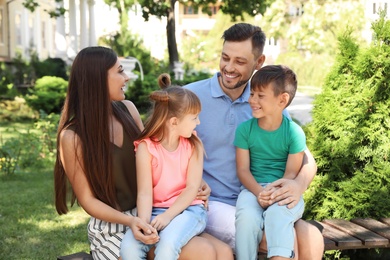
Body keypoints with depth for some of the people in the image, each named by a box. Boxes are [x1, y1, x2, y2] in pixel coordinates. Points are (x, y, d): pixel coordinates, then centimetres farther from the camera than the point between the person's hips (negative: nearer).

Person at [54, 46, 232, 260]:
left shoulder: (127, 109, 3)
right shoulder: (73, 137, -13)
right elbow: (88, 200, -10)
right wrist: (129, 221, -26)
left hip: (148, 217, 6)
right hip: (113, 230, -5)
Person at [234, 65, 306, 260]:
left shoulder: (294, 132, -4)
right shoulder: (245, 129, 1)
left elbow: (291, 173, -7)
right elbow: (243, 170, -3)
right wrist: (259, 193, -20)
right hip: (254, 188, 1)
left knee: (277, 214, -34)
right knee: (247, 216, -30)